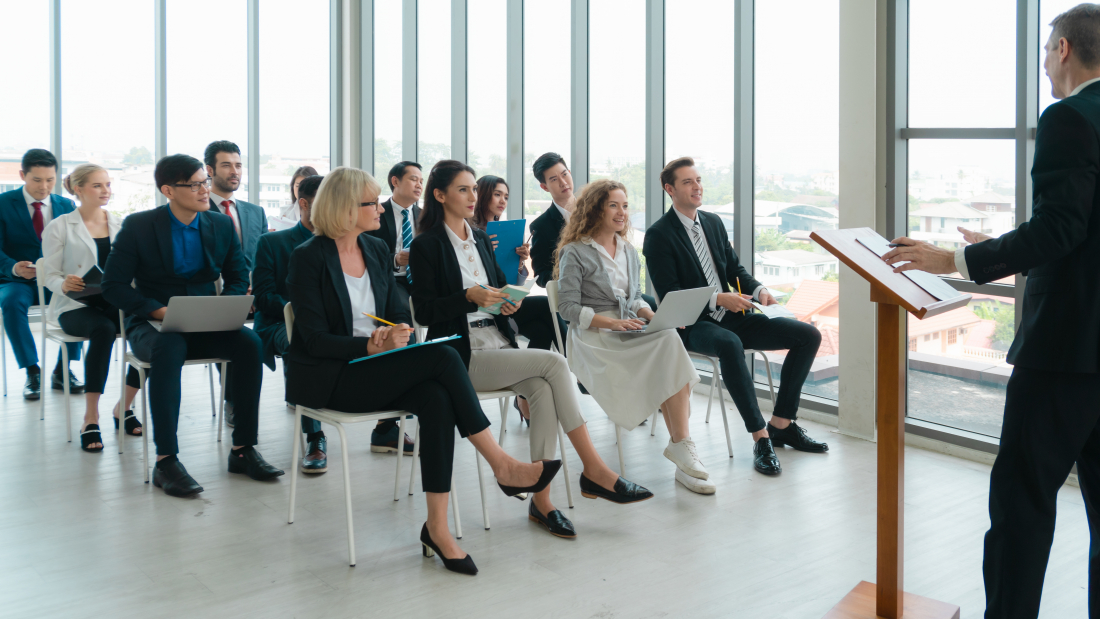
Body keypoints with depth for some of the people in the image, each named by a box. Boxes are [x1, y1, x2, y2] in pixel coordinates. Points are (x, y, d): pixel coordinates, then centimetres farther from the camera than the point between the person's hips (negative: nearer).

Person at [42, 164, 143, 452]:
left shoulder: (121, 225, 15)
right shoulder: (59, 227, 5)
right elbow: (50, 276, 0)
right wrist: (64, 285, -23)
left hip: (116, 302, 3)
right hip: (76, 305, -3)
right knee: (103, 330, -37)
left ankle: (124, 406, -10)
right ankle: (90, 419, -31)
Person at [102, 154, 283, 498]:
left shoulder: (222, 225, 7)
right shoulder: (138, 226, -3)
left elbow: (238, 278, 13)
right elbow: (113, 286, -5)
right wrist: (157, 310, -21)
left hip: (205, 325, 4)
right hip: (152, 326, -3)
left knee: (250, 342, -26)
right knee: (169, 348, -38)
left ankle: (243, 449, -18)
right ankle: (166, 461, -34)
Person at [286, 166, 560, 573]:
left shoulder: (377, 251, 13)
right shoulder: (308, 258, -7)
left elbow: (399, 314, 13)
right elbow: (315, 339, -13)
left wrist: (397, 336, -11)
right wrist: (372, 345, -26)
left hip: (373, 368, 6)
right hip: (326, 379, -6)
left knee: (436, 399, -29)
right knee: (443, 357, -27)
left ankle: (437, 527, -27)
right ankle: (502, 467, -21)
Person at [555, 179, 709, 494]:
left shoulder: (628, 252, 22)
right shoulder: (575, 253, 1)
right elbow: (568, 307, -6)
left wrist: (652, 316, 0)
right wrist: (611, 323, -19)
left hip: (629, 331, 6)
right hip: (593, 337, -6)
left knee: (669, 339, -30)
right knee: (669, 345, -30)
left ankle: (680, 447, -32)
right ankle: (681, 447, -27)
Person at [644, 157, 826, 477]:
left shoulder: (714, 222, 15)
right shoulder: (658, 235, -7)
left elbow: (735, 269, 18)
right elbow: (669, 295, -13)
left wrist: (759, 290, -3)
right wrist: (717, 298, -22)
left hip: (732, 317, 8)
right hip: (692, 325, -7)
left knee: (809, 335, -5)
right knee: (730, 344, -41)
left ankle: (782, 423, 2)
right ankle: (761, 437, -32)